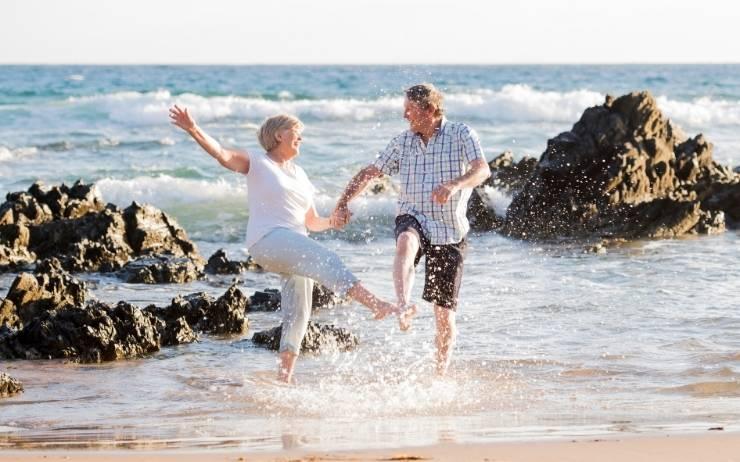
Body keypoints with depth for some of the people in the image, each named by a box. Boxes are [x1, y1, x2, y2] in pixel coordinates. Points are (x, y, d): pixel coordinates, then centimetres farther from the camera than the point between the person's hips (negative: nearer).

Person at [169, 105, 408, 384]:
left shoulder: (299, 175, 26)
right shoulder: (256, 164, 8)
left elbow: (311, 222, 28)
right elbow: (222, 155, -9)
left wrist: (330, 222, 6)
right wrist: (193, 130, -24)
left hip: (295, 250, 8)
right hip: (267, 240, -8)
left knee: (297, 314, 2)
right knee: (327, 261, -28)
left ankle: (284, 377, 7)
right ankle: (377, 306, -42)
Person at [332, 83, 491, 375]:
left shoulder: (461, 135, -3)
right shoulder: (402, 143, 8)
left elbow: (482, 170, -19)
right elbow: (370, 172, 17)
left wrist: (455, 185, -39)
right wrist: (343, 202, 4)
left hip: (450, 232, -1)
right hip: (414, 219, 1)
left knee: (444, 313, 1)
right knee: (407, 242, -39)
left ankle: (440, 376, 16)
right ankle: (403, 305, -60)